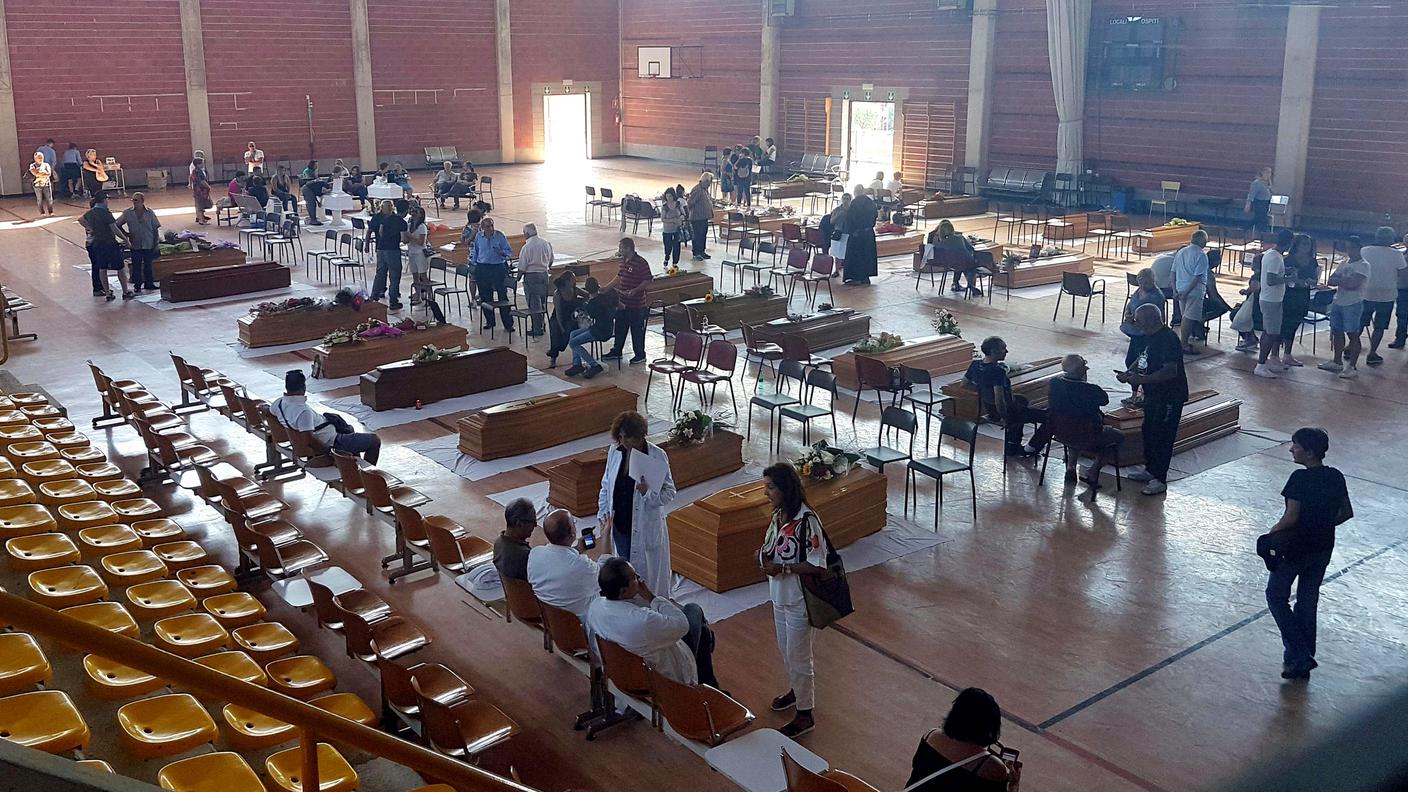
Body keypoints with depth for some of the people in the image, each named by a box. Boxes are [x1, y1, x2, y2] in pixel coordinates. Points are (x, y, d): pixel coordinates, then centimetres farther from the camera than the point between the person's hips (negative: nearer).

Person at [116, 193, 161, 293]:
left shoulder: (149, 213, -3)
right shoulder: (128, 213, -2)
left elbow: (155, 229, 1)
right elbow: (118, 225, 8)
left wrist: (156, 244, -2)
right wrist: (126, 234, -2)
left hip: (148, 244, 0)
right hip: (135, 245, 0)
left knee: (148, 265, 8)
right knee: (136, 266, 2)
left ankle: (149, 284, 20)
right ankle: (137, 285, 10)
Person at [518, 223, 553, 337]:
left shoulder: (527, 247, -18)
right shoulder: (547, 243, 1)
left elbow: (522, 267, -13)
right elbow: (551, 261, 11)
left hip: (531, 276, -6)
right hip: (544, 274, 6)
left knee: (534, 304, 1)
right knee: (542, 302, 17)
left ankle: (537, 330, 4)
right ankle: (540, 326, 25)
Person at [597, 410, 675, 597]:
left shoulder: (657, 456, -16)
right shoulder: (614, 451, -3)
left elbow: (669, 492, -10)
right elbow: (606, 486, 9)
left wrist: (648, 493, -28)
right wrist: (603, 515, 3)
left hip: (646, 527, -4)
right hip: (619, 525, 4)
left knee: (648, 573, 5)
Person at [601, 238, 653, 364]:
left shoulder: (641, 263, -18)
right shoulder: (624, 261, 9)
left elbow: (647, 281, -18)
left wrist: (635, 291, -28)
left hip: (636, 304, -8)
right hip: (622, 302, 8)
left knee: (636, 330, 3)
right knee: (620, 328, 18)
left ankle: (640, 355, 15)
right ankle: (616, 352, 31)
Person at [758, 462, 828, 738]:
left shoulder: (806, 521, -26)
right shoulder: (779, 514, 0)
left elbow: (818, 566, -27)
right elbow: (770, 547, 13)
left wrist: (782, 568, -25)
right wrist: (764, 557, -8)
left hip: (799, 601, -8)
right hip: (780, 596, 8)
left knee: (798, 657, 5)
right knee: (785, 650, 25)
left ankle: (805, 715, 20)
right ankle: (796, 691, 48)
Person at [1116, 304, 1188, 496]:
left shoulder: (1168, 339, -24)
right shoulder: (1152, 337, 8)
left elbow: (1170, 371, -30)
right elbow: (1142, 359, 19)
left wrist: (1141, 379, -30)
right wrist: (1129, 373, 1)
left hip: (1170, 397, -10)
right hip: (1154, 394, 10)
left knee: (1161, 437, -3)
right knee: (1148, 432, 19)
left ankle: (1160, 480, 6)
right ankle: (1150, 470, 34)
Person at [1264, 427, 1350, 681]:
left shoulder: (1300, 479, -22)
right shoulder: (1336, 477, 0)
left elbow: (1290, 518, -24)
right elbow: (1346, 513, 9)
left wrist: (1272, 533, -7)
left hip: (1296, 548, -7)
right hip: (1323, 548, 7)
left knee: (1276, 596, 11)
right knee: (1308, 602, 17)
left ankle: (1298, 656, 4)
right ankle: (1304, 659, 24)